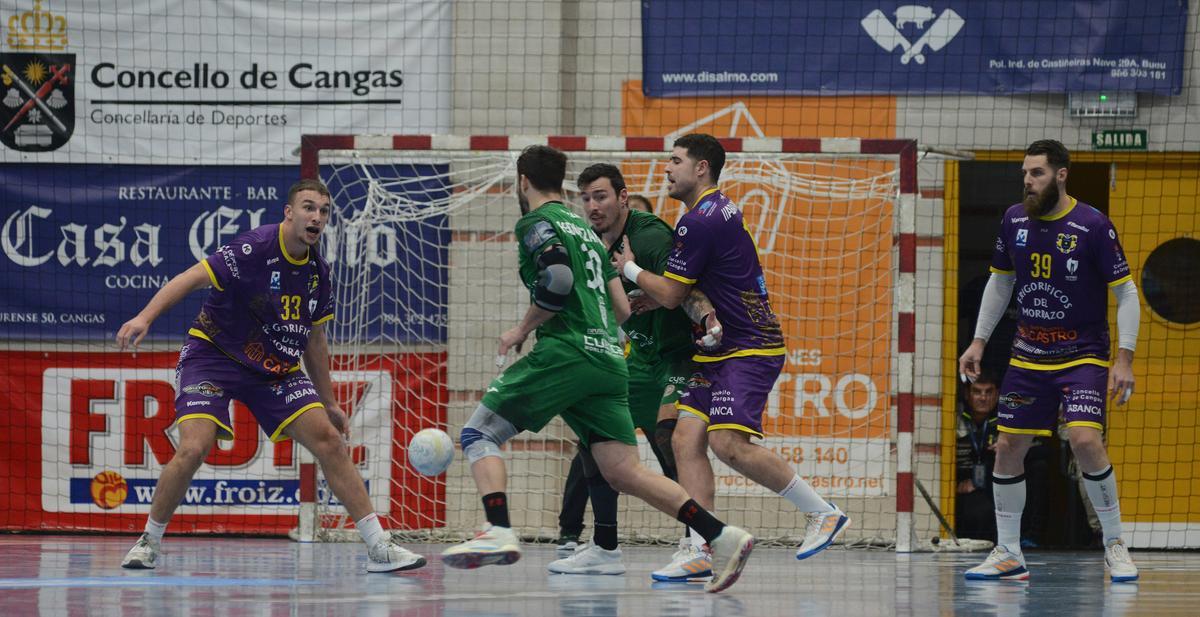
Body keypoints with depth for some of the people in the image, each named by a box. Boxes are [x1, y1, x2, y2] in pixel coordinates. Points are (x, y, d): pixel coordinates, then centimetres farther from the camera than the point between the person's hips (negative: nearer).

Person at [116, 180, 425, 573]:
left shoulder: (317, 271, 4)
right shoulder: (255, 248, -18)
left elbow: (314, 340, 16)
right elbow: (192, 279, -22)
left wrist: (328, 403, 19)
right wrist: (145, 317, -36)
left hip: (276, 367, 6)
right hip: (212, 353, -6)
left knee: (328, 439, -7)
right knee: (194, 448, -23)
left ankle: (378, 547, -3)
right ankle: (149, 543, 0)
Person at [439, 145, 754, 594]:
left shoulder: (537, 222, 2)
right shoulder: (585, 230, 27)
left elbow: (558, 280, -16)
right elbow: (623, 308, 25)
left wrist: (522, 329, -4)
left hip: (565, 353, -7)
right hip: (608, 359, 7)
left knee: (479, 434, -1)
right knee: (624, 473, 2)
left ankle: (498, 533, -22)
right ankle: (721, 537, -11)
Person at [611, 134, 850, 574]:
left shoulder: (700, 221, -15)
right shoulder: (719, 210, 18)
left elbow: (669, 295, -11)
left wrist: (629, 269, 6)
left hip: (749, 348, -10)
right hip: (721, 351, 10)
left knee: (728, 443, -22)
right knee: (686, 439, -3)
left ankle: (823, 513, -10)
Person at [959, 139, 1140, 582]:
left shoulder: (1093, 226, -13)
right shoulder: (1014, 220, 2)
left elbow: (1126, 292, -10)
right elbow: (1000, 281, 16)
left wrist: (1124, 359, -16)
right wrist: (979, 341, 13)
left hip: (1084, 355, -5)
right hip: (1028, 356, 5)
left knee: (1085, 439, -22)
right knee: (1007, 448, 2)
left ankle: (1114, 545, -6)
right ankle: (1008, 554, 15)